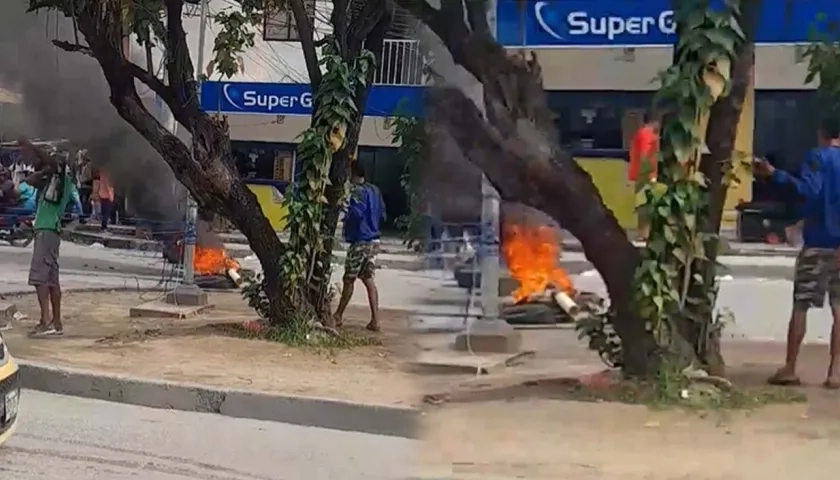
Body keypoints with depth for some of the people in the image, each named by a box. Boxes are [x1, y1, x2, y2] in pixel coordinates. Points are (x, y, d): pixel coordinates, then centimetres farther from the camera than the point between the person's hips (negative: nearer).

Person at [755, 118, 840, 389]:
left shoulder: (818, 157, -4)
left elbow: (809, 189, -19)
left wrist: (775, 174, -19)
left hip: (818, 242, -4)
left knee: (800, 306, 3)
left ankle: (789, 369, 4)